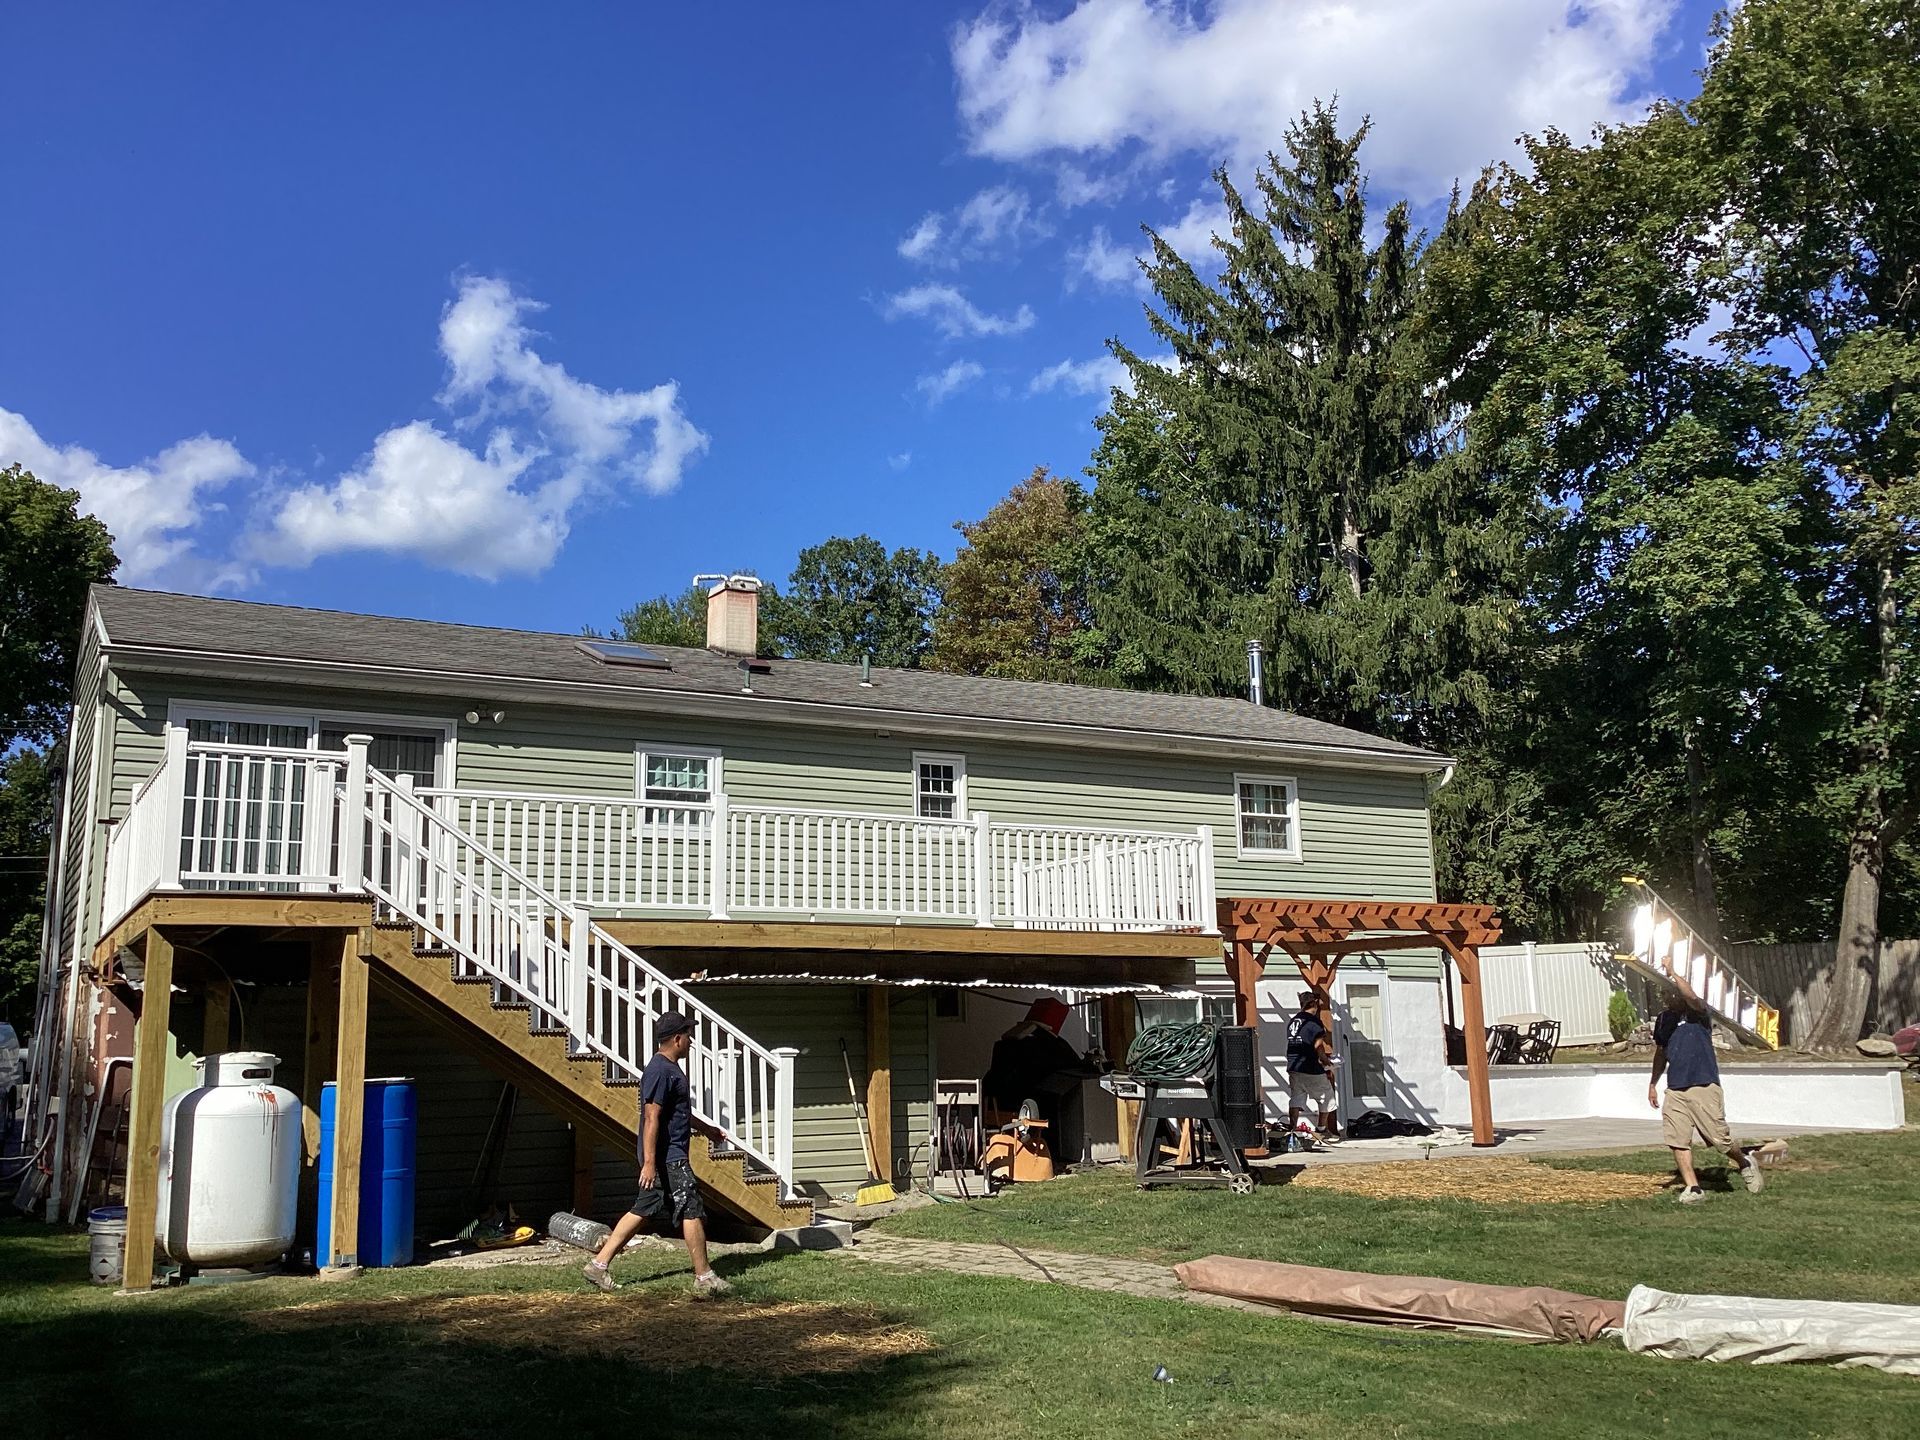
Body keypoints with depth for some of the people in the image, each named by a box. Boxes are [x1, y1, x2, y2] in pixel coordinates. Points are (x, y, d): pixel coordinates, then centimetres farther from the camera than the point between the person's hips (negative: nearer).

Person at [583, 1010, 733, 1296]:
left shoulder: (669, 1068, 15)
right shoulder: (661, 1071, -19)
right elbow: (651, 1118, -24)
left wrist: (706, 1129, 38)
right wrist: (649, 1162, -27)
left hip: (667, 1157, 10)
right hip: (667, 1158, -10)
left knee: (642, 1211, 12)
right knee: (692, 1211, -4)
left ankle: (598, 1265, 15)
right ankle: (704, 1278, 4)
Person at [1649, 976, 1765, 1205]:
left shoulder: (1699, 1013, -4)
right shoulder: (1663, 1018, 14)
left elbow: (1691, 997, -29)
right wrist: (1653, 1084, 24)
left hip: (1704, 1086, -5)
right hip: (1674, 1090, 5)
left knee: (1719, 1139, -1)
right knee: (1677, 1141, -4)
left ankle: (1745, 1162, 29)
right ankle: (1692, 1188, 3)